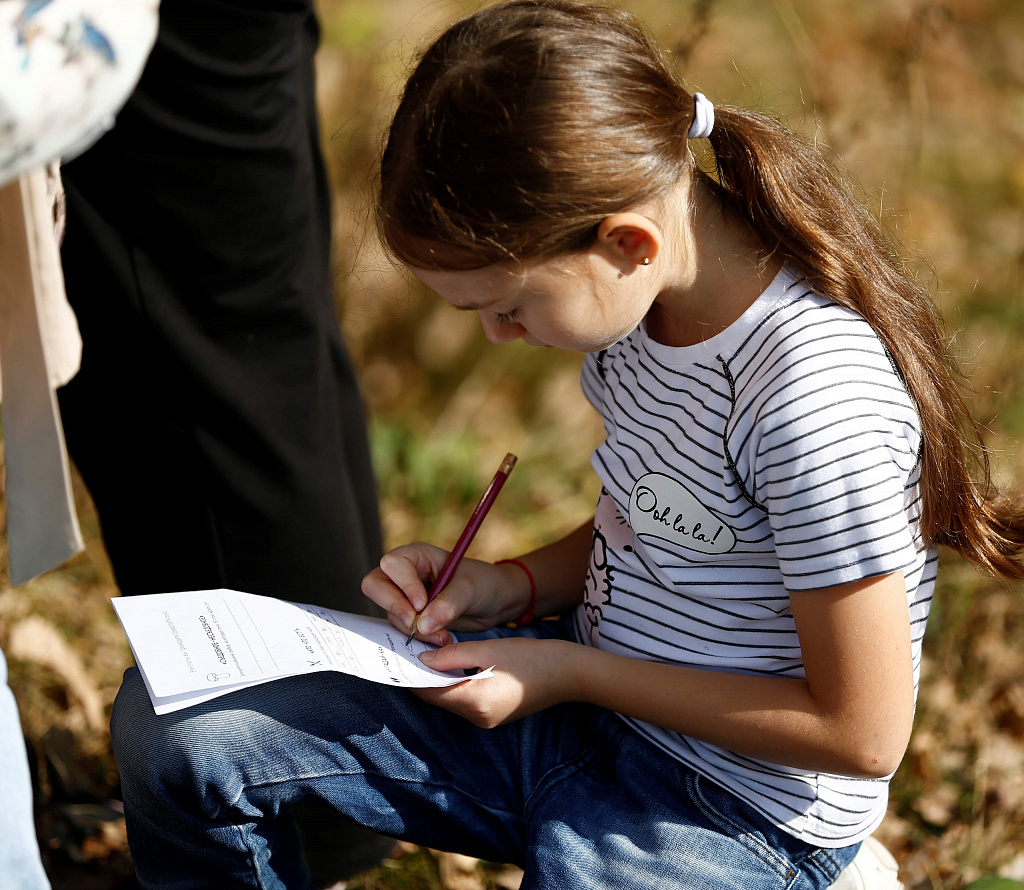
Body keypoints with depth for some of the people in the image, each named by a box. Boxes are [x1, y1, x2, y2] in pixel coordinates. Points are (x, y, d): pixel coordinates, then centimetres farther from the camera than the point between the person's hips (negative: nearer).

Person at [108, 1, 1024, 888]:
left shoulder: (811, 402, -29)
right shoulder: (638, 300, -3)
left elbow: (863, 732, -22)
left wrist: (570, 672, -17)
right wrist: (505, 589, -3)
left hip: (731, 813, -8)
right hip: (588, 694, 8)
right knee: (171, 727, -3)